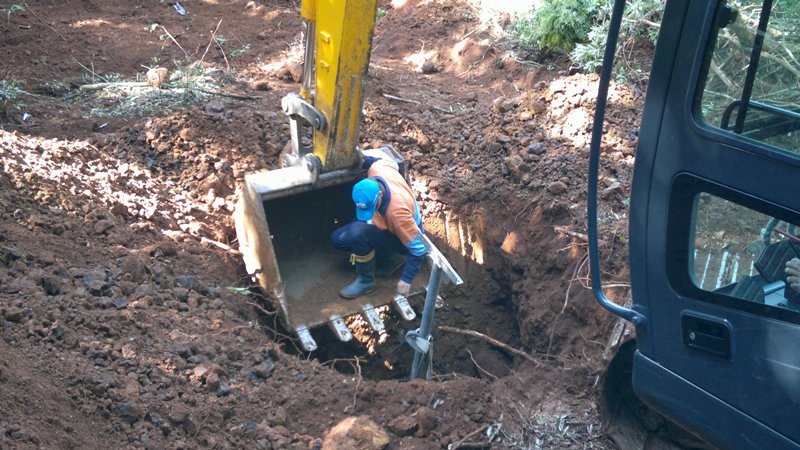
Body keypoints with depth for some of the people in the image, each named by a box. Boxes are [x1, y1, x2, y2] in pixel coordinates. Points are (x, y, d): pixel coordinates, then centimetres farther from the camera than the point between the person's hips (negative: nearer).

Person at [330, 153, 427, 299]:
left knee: (358, 233, -34)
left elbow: (419, 248, -34)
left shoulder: (397, 211, -43)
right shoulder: (377, 168, -28)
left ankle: (366, 280, -11)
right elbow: (390, 162, -1)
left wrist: (406, 279, -30)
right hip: (384, 223, 8)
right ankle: (389, 258, 10)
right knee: (337, 239, 2)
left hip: (402, 238, -8)